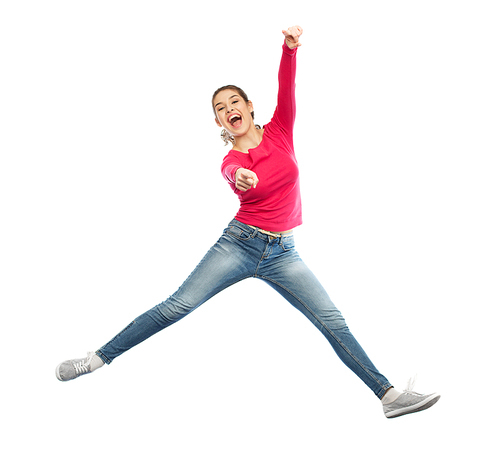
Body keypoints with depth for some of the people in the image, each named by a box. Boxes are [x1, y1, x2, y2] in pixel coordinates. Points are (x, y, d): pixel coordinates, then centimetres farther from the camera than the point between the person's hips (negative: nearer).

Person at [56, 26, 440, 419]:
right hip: (239, 244, -1)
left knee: (333, 321, -4)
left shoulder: (279, 131, 3)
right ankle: (99, 358, 4)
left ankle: (389, 395, -2)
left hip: (282, 253, 1)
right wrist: (240, 176, -54)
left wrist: (290, 48, -33)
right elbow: (233, 172, -29)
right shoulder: (231, 163, -3)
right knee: (176, 307, -4)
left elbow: (287, 89, -16)